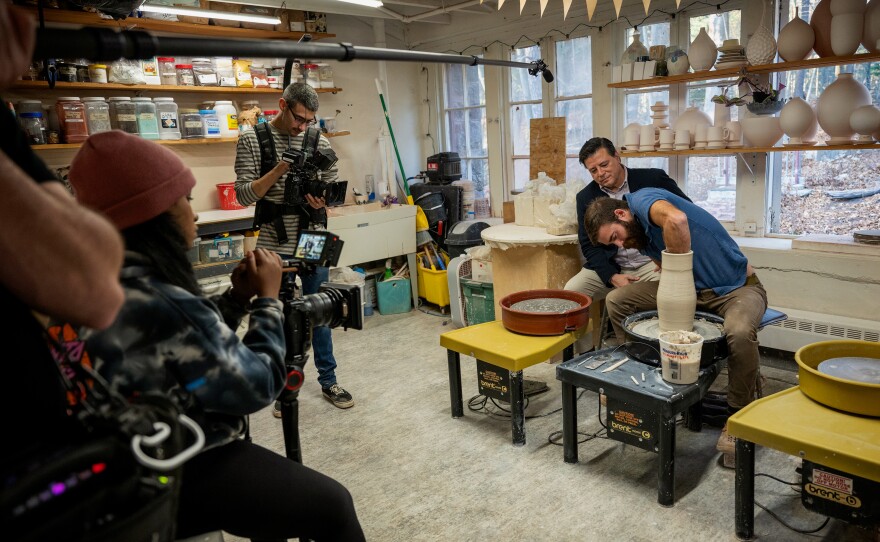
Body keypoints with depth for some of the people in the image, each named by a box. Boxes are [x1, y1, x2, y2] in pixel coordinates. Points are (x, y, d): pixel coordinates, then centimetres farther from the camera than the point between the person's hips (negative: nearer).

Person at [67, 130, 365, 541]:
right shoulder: (166, 306, -32)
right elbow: (258, 386, -21)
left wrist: (237, 297, -1)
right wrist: (266, 299, -11)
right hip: (177, 479, -10)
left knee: (278, 474, 29)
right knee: (332, 504, 4)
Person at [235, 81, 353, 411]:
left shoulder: (320, 142, 4)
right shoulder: (252, 140, -3)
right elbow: (244, 195, -8)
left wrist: (323, 199, -12)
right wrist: (280, 169, -20)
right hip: (276, 246, -2)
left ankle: (328, 381, 26)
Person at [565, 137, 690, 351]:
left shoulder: (653, 179, -2)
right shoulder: (586, 197, 6)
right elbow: (589, 244, 4)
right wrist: (612, 276, -12)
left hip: (652, 263, -2)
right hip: (609, 267, 3)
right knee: (570, 291, -19)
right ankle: (587, 355, -4)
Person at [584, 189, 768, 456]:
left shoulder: (642, 200, -24)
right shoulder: (641, 237, 3)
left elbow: (677, 220, -46)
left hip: (736, 286, -8)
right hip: (689, 287, 8)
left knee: (740, 333, -39)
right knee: (616, 300, -3)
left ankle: (738, 414, -16)